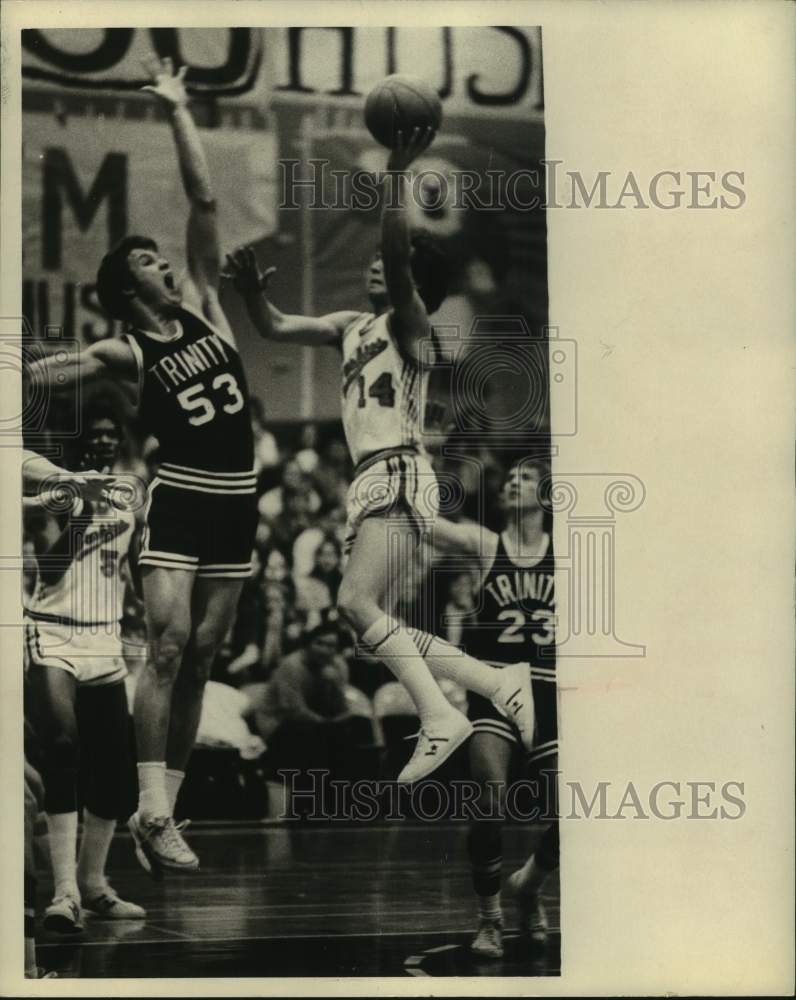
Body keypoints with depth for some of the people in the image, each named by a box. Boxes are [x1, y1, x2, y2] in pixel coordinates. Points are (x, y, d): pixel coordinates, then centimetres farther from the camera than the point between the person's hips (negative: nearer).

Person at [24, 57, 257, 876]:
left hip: (236, 502, 4)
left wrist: (178, 114, 4)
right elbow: (36, 374, -1)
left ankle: (164, 805, 9)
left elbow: (205, 203, 5)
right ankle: (153, 810, -14)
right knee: (168, 644, -14)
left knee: (201, 655, 5)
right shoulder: (123, 354, -1)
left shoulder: (202, 304, 9)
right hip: (179, 500, -4)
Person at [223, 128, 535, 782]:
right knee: (379, 624, 6)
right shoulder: (352, 326, 21)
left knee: (357, 601, -23)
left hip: (401, 474, -9)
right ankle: (502, 685, 13)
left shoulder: (409, 322, -2)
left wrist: (398, 172, -28)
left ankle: (439, 717, -23)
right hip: (371, 479, 9)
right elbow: (277, 328, 21)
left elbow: (398, 253, -20)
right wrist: (253, 294, 0)